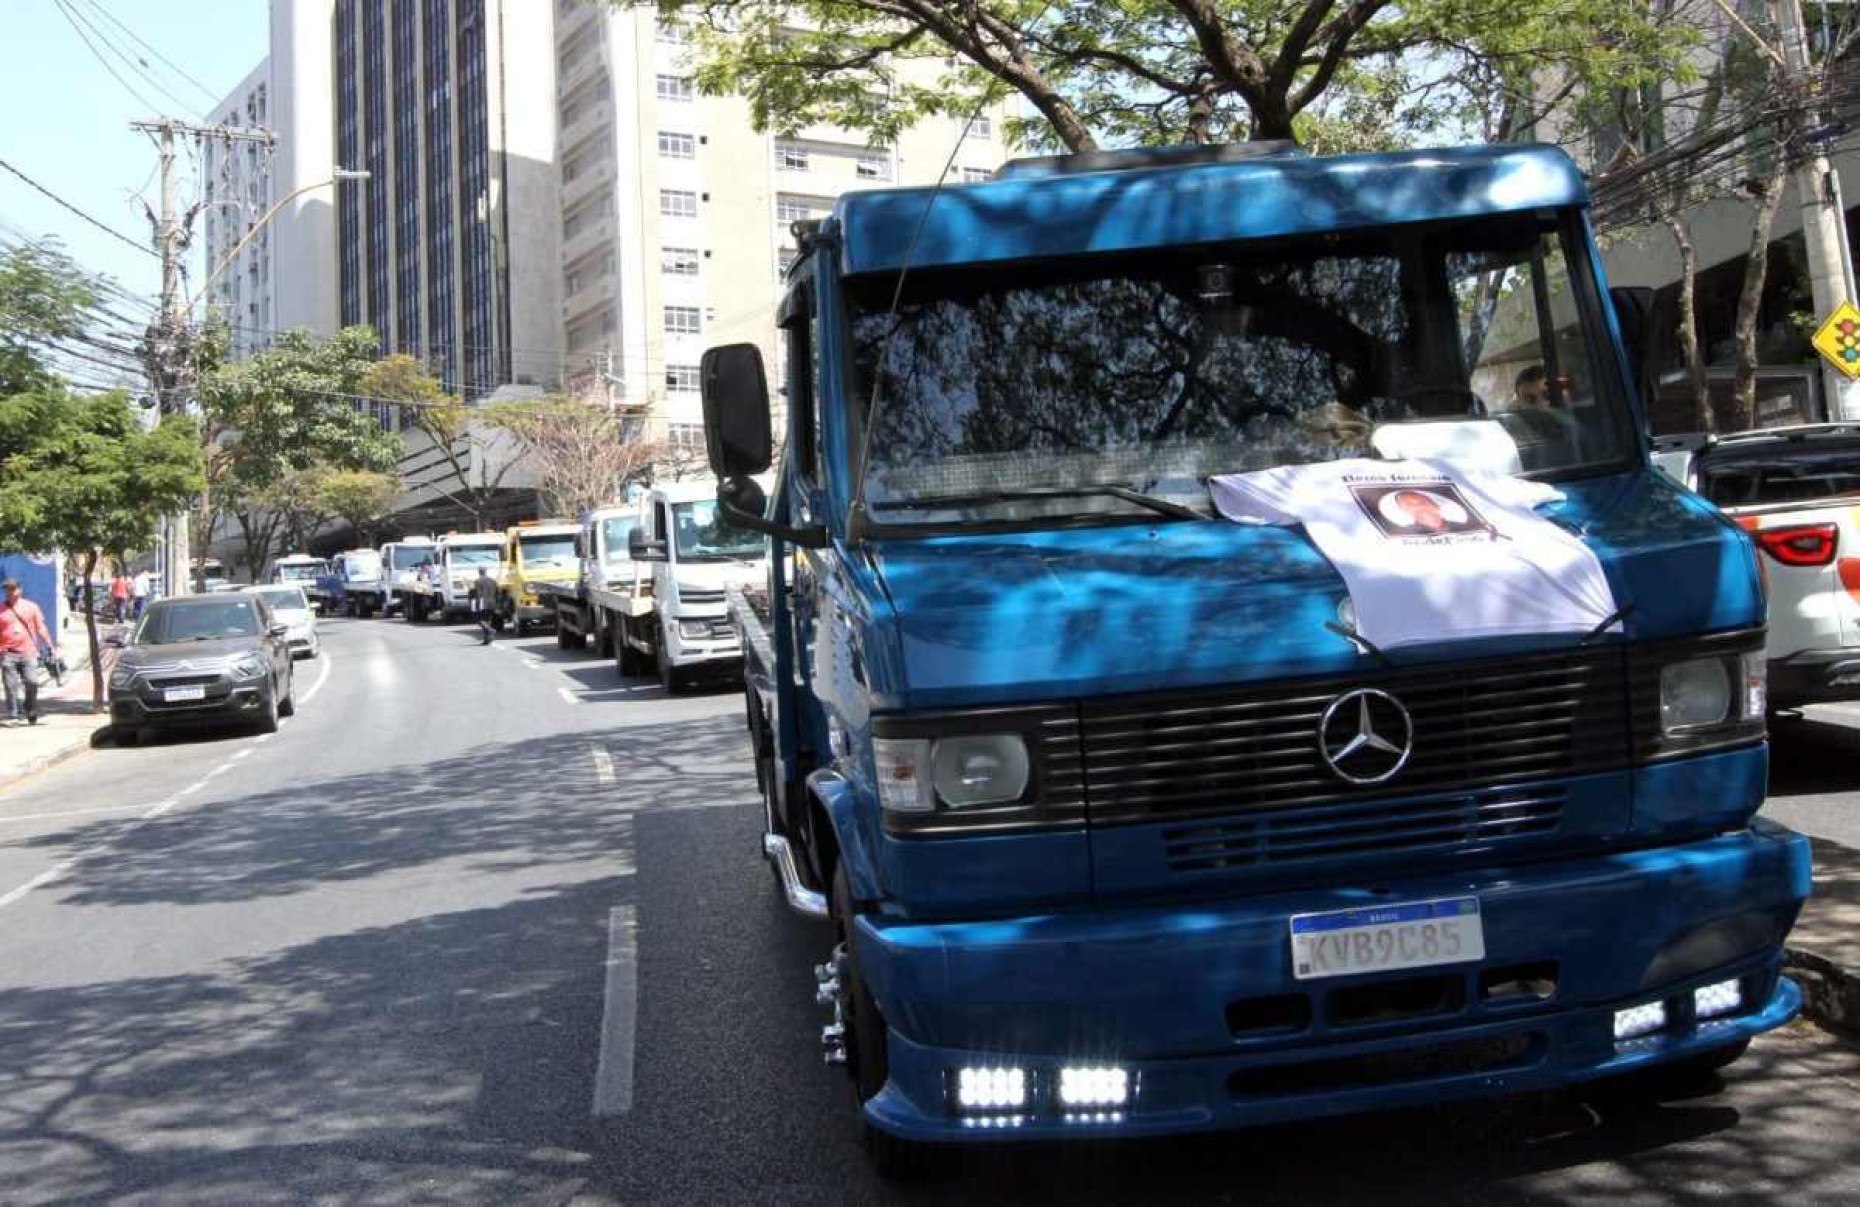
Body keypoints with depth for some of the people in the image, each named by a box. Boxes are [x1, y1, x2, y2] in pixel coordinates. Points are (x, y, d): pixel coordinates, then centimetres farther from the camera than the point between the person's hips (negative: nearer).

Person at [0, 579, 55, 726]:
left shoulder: (31, 607, 10)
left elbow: (41, 628, 11)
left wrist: (50, 646, 5)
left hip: (28, 652, 0)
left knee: (32, 682, -8)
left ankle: (32, 714, 8)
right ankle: (12, 716, 3)